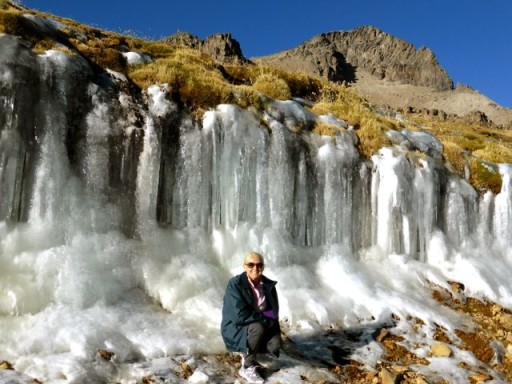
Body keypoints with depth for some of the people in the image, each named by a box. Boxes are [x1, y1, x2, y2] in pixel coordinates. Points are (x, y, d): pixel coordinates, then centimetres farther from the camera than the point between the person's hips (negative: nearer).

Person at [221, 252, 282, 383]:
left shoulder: (268, 285, -4)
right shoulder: (235, 284, -21)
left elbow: (274, 310, 5)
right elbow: (240, 315, -29)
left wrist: (269, 321, -17)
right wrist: (266, 320, -22)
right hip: (236, 328, -5)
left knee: (275, 343, -22)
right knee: (258, 328, -35)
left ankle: (248, 351, 9)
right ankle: (247, 367, -14)